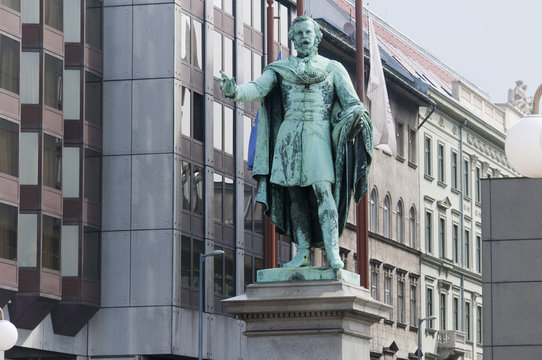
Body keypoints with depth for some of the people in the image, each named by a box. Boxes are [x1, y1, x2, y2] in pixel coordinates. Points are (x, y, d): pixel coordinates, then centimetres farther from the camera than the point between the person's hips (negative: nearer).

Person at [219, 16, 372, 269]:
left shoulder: (333, 69, 13)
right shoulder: (280, 69, 15)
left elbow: (351, 101, 2)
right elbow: (258, 88, -1)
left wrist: (357, 115, -23)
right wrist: (234, 91, -23)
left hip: (318, 133, -3)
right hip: (289, 134, 3)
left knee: (321, 189, -17)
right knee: (295, 194, 0)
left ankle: (333, 253, -23)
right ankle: (303, 252, 5)